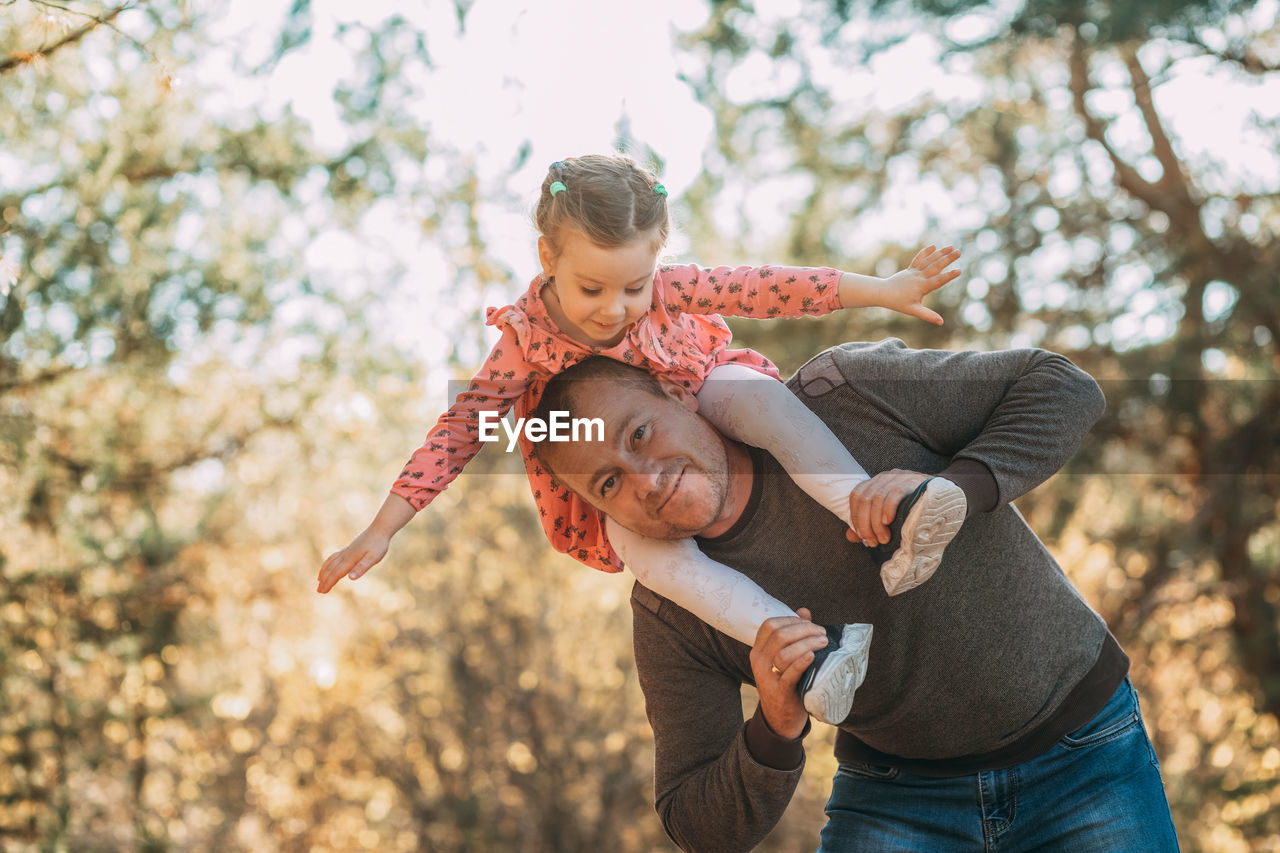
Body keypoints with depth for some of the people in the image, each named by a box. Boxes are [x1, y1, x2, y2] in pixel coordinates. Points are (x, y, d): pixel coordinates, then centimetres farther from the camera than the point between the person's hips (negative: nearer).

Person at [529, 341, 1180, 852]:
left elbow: (1064, 386, -14)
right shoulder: (667, 616, -12)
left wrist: (956, 486, -32)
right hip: (895, 788, 2)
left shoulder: (846, 395, -19)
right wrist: (776, 729, -30)